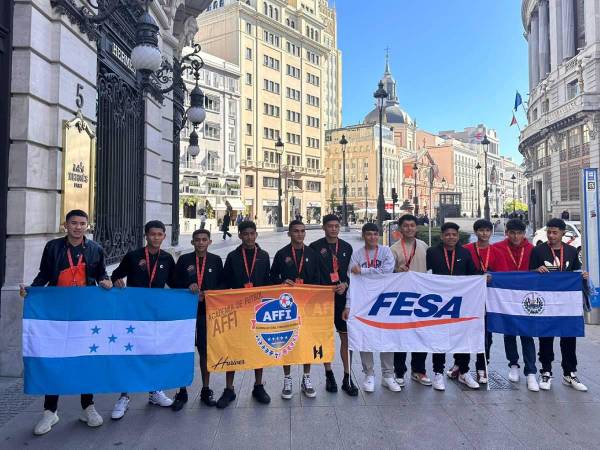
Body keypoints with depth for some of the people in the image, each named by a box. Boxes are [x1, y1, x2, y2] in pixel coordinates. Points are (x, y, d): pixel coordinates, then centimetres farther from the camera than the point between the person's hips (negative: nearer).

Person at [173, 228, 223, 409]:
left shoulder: (216, 260, 5)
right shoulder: (184, 260, 3)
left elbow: (221, 284, 6)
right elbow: (175, 283, 5)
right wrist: (188, 286, -13)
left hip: (208, 312, 1)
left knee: (206, 351, 9)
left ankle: (206, 390, 24)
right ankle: (182, 391, 20)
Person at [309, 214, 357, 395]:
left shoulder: (347, 247, 8)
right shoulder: (315, 247, -3)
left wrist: (345, 284, -7)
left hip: (342, 297, 2)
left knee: (346, 337, 2)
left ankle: (347, 377, 14)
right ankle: (329, 375, 24)